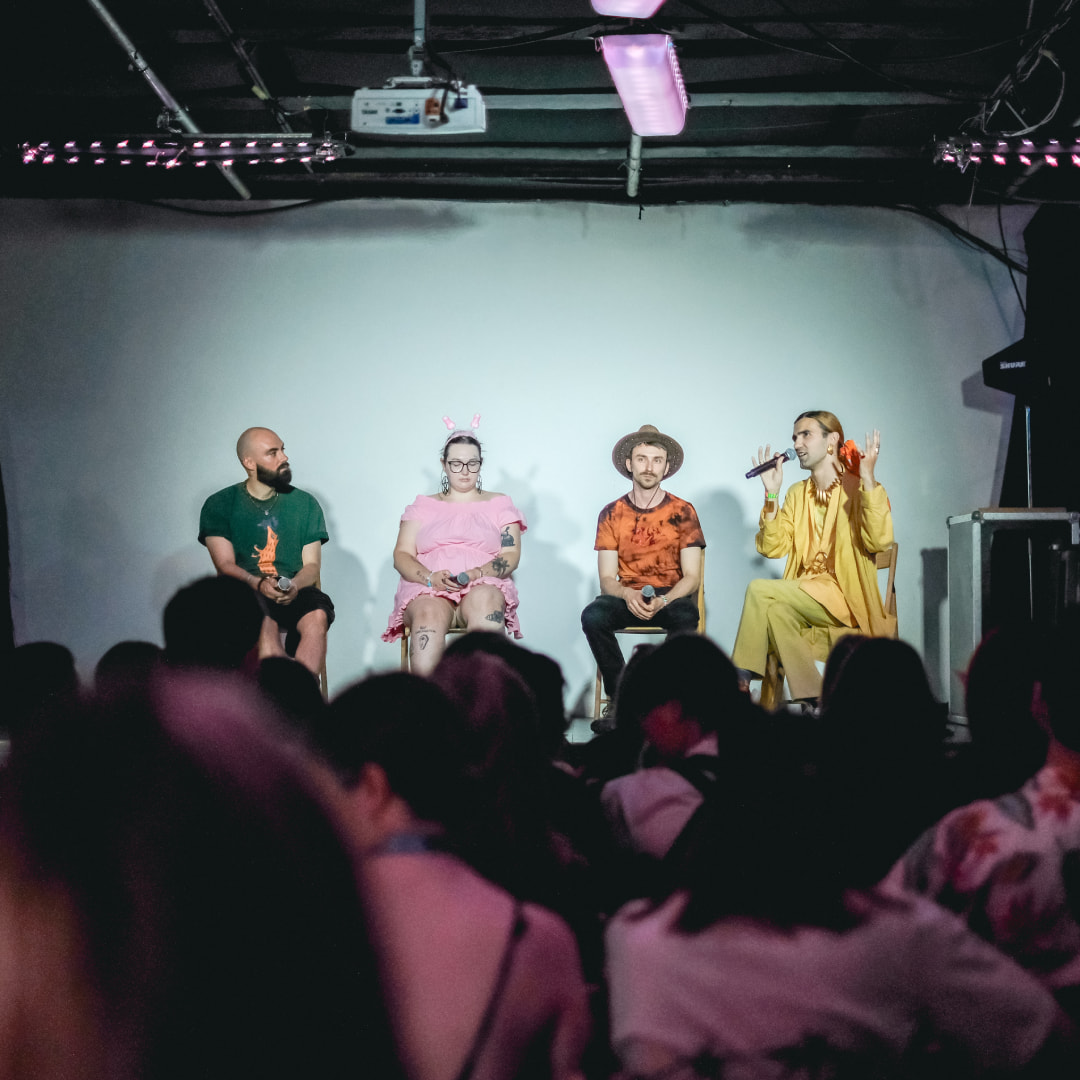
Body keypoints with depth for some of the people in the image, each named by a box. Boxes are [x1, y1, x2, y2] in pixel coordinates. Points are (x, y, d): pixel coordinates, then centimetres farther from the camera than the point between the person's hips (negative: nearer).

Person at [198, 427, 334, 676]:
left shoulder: (305, 503, 15)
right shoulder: (219, 505, 9)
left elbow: (312, 565, 9)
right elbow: (225, 564, -1)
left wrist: (294, 586, -15)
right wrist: (259, 584, -21)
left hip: (295, 594, 2)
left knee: (317, 617, -33)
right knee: (263, 621, -37)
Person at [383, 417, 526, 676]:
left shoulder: (499, 504, 21)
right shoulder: (423, 506, 23)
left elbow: (511, 555, 8)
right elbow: (402, 555, 12)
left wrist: (476, 574, -13)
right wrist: (430, 577, -11)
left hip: (484, 588, 0)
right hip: (427, 590, 1)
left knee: (484, 603, -39)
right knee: (428, 616, -37)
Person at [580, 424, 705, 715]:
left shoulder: (682, 512, 2)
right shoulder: (612, 514, 5)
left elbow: (691, 576, -2)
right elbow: (607, 579, 1)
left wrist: (664, 601, -23)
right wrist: (628, 595, -23)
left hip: (672, 596, -1)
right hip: (627, 596, 1)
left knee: (686, 616, -37)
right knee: (592, 616, -32)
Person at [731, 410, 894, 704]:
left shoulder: (861, 489, 2)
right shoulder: (797, 494, 18)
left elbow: (878, 540, -17)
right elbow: (773, 548, 7)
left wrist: (868, 479, -18)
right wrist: (772, 495, 0)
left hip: (846, 601, -5)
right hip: (805, 597, 5)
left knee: (759, 590, -24)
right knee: (775, 610, -31)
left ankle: (740, 682, -18)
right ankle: (811, 701, -30)